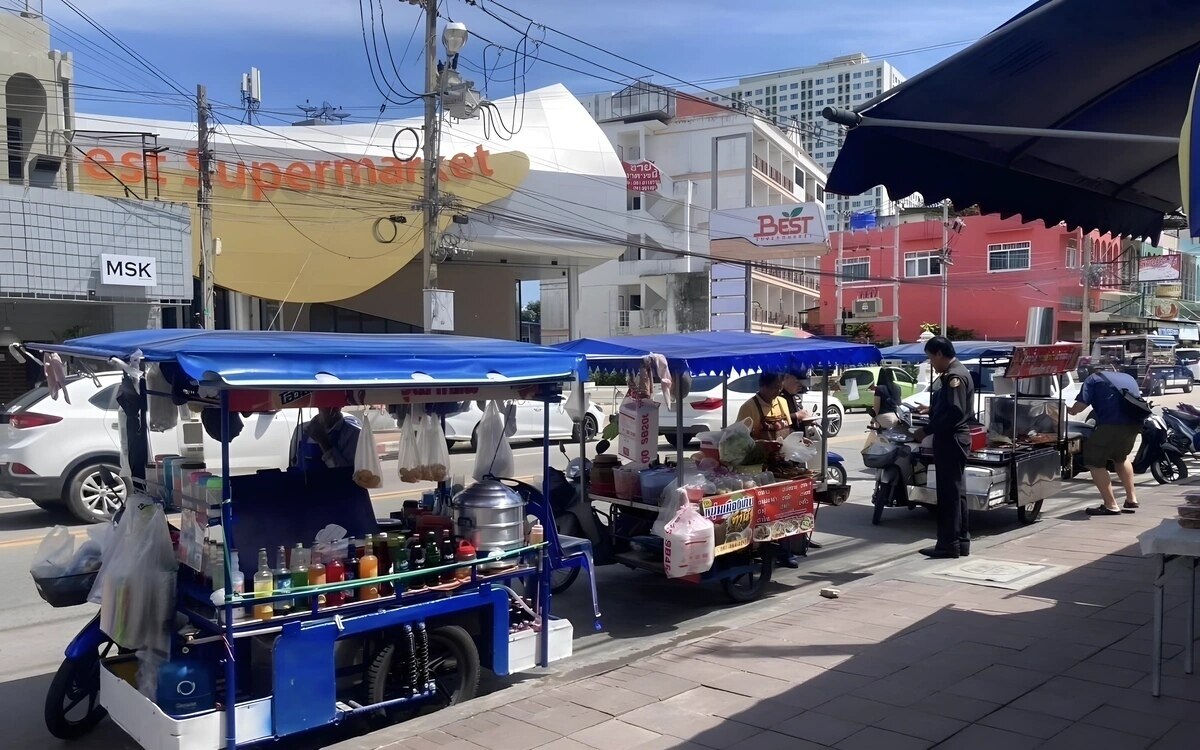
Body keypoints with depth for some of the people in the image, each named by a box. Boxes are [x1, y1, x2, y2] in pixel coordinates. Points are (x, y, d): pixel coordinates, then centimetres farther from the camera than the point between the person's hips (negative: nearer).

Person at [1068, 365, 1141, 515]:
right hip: (1135, 423, 7)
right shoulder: (1128, 377, 31)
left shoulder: (1093, 379, 12)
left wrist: (1069, 410, 18)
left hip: (1113, 424, -7)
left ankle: (1111, 506, -2)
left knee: (1094, 461, 3)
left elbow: (1080, 405, -1)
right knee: (1121, 456, 31)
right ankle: (1131, 499, 34)